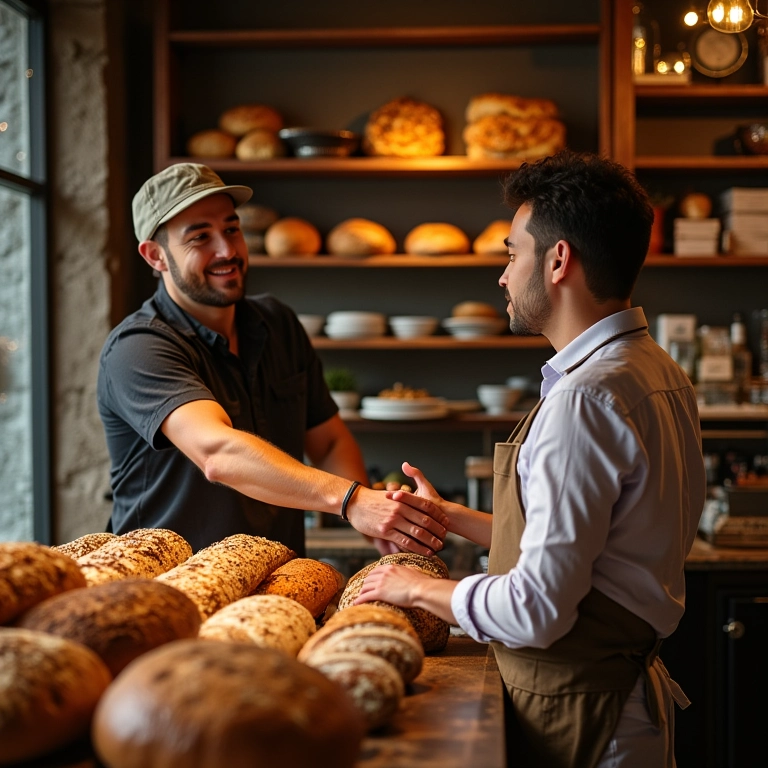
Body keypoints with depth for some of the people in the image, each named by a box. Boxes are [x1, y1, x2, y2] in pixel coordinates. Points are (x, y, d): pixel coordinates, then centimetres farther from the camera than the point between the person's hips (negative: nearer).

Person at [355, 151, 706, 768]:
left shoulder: (585, 399, -23)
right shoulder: (658, 371, 8)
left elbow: (538, 609, -24)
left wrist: (417, 588, -8)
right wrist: (452, 518, 18)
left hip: (577, 717, -9)